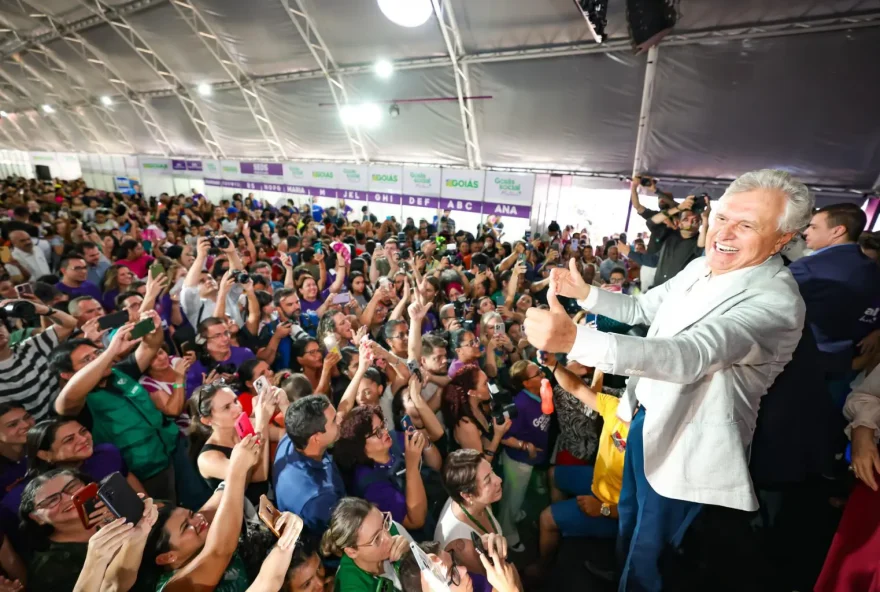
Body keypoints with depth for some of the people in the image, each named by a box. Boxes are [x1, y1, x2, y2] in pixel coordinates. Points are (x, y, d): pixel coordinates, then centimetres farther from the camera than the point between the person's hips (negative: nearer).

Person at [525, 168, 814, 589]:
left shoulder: (775, 302, -27)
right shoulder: (701, 268, -1)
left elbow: (690, 356, -43)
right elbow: (641, 309, 12)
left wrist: (574, 338, -55)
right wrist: (584, 293, -6)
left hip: (687, 448, -8)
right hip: (648, 419, 8)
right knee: (629, 522, 32)